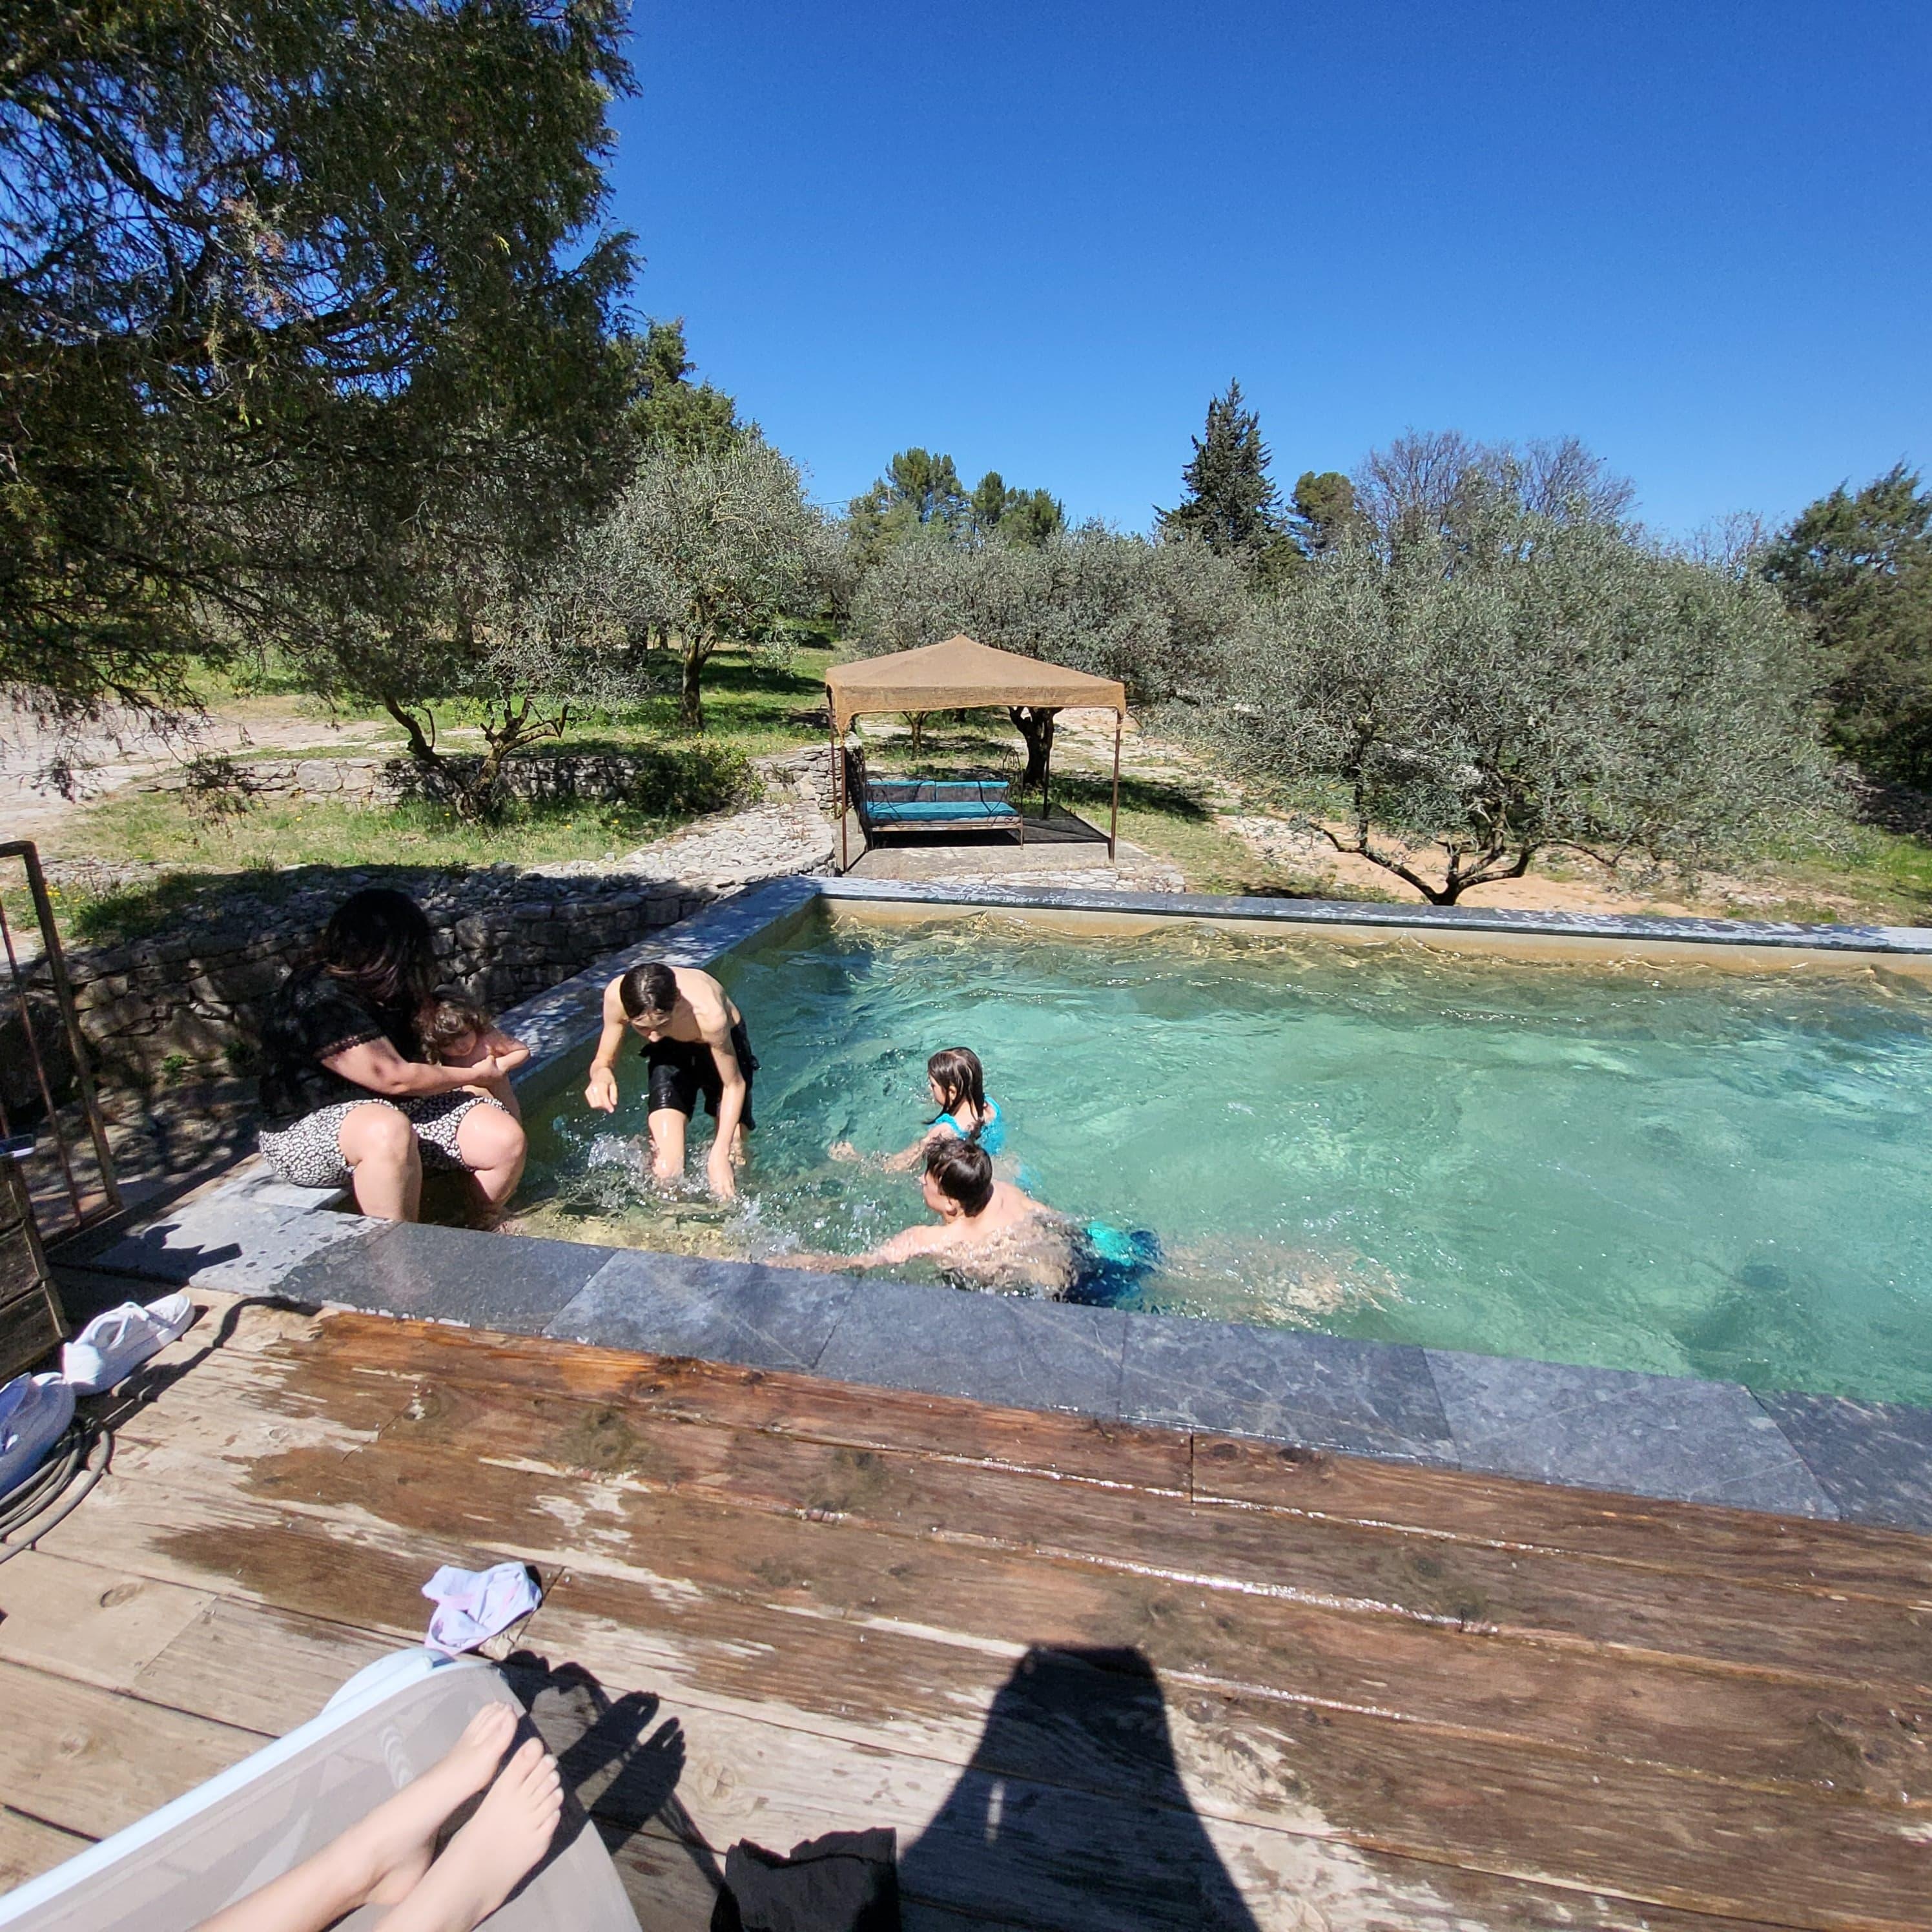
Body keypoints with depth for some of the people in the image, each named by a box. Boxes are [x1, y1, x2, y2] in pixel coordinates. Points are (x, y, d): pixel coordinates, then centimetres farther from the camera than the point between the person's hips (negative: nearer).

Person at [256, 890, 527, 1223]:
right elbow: (395, 1079, -20)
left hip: (401, 1108, 9)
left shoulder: (379, 990, 10)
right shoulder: (318, 1004, -20)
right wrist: (474, 1076, -6)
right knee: (388, 1130, -42)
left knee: (506, 1138, -13)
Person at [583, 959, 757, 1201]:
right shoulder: (616, 996, -33)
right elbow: (604, 1059, -14)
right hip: (670, 1053, 2)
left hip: (723, 1044, -2)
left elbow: (734, 1085, -24)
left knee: (731, 1169, -2)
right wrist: (601, 1075, -39)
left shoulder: (709, 1015, -41)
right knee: (666, 1172, -11)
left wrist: (720, 1154, -29)